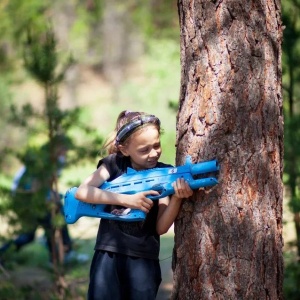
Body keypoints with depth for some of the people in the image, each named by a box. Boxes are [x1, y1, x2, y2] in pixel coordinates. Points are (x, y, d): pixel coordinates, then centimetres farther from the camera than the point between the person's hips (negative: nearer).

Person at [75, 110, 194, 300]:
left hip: (144, 258, 1)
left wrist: (177, 198, -21)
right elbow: (82, 192, -12)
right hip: (109, 253, -1)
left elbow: (161, 228, -2)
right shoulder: (114, 165, 3)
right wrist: (127, 200, -18)